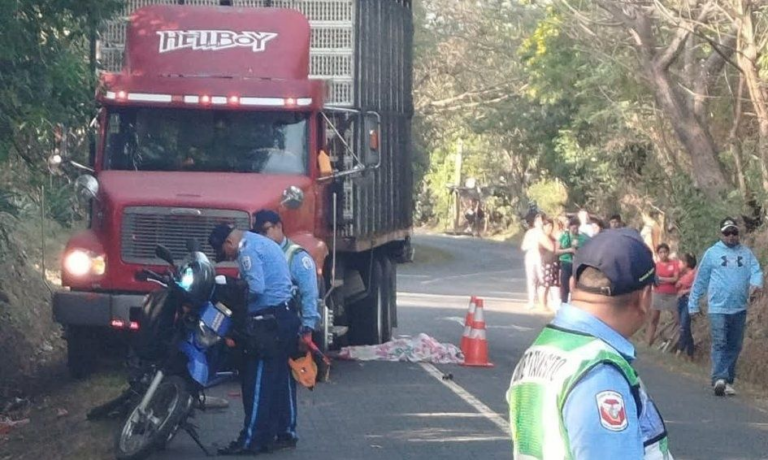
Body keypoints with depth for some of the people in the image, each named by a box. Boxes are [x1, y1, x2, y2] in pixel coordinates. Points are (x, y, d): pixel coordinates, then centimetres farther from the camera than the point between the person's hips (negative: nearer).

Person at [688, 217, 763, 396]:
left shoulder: (746, 253, 10)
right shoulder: (712, 253, 3)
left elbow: (756, 271, -1)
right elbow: (700, 280, 5)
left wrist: (756, 283, -26)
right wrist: (693, 304, 5)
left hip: (739, 308, 3)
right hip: (718, 307, -3)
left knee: (734, 346, 7)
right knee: (720, 344, -12)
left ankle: (727, 381, 14)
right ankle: (719, 379, -21)